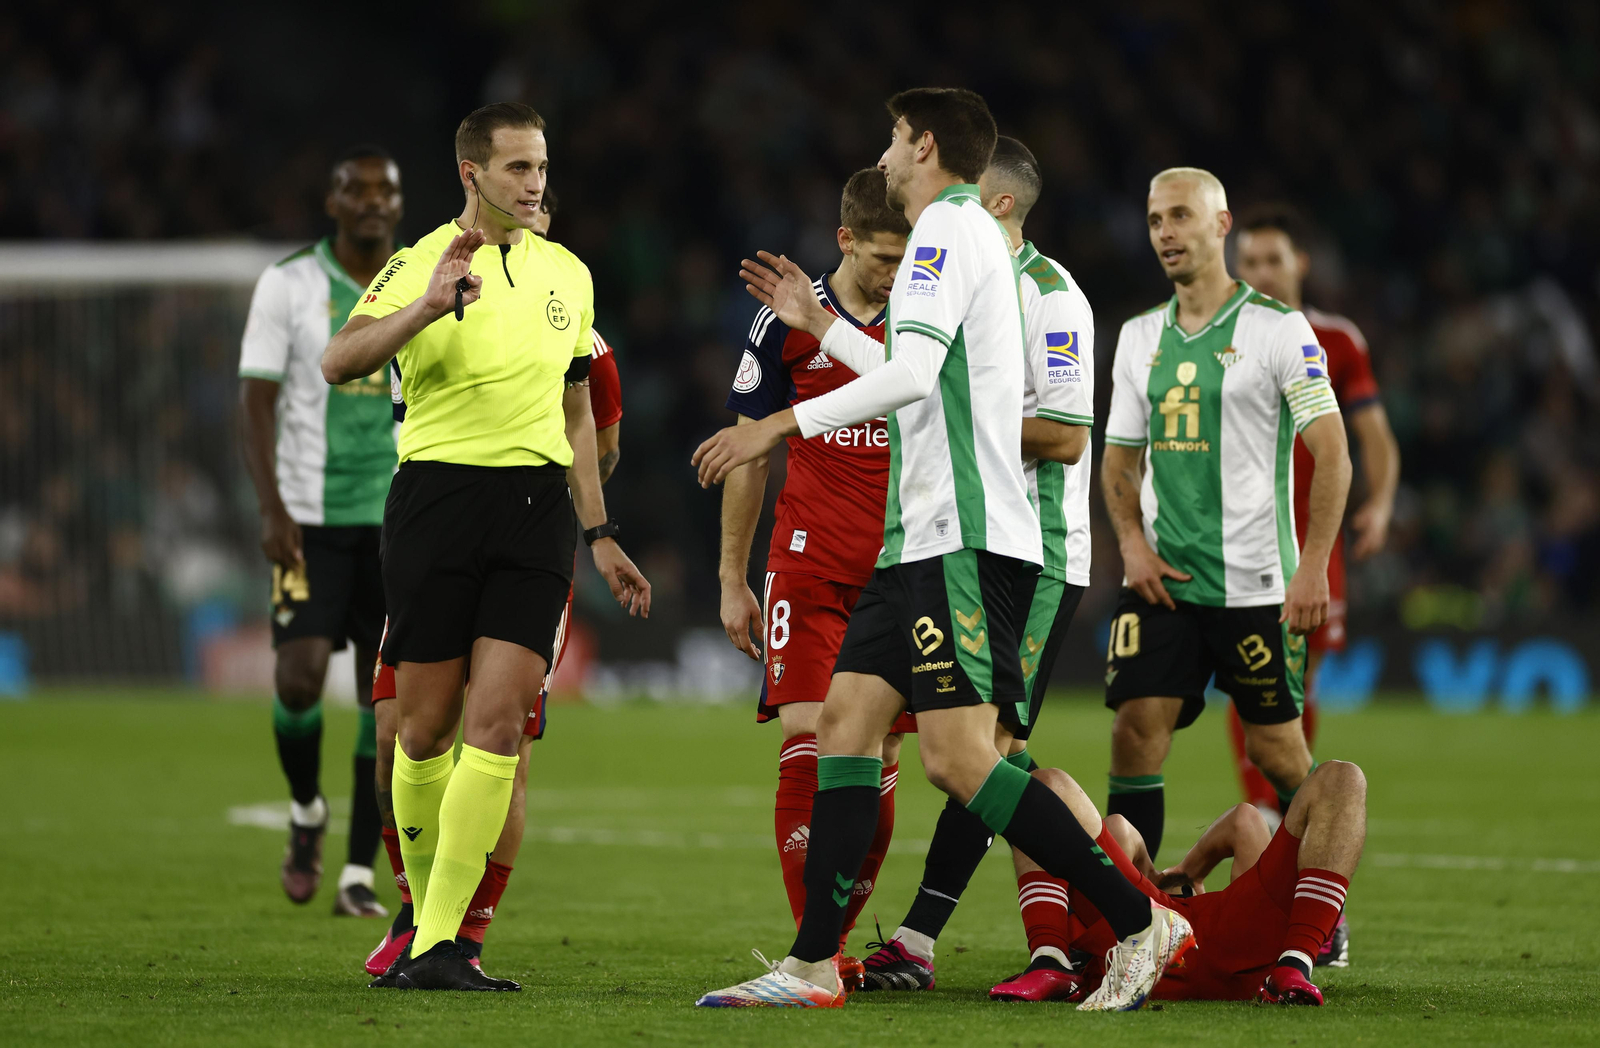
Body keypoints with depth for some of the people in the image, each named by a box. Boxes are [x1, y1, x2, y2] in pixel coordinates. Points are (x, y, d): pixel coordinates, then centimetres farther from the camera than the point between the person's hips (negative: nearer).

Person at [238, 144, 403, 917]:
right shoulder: (289, 287, -1)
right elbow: (257, 401, -4)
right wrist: (272, 509, -14)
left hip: (399, 518, 2)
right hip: (311, 514, -2)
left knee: (388, 691, -1)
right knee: (298, 676, -13)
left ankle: (359, 875, 6)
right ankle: (306, 809, 18)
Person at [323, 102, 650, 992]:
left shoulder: (568, 274, 16)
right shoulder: (423, 264, -1)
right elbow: (340, 362, -17)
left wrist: (600, 535, 21)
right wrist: (429, 307, -32)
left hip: (537, 504, 3)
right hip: (439, 493, -3)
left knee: (497, 725, -9)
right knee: (426, 726, 1)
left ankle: (438, 948, -10)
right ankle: (425, 912, 22)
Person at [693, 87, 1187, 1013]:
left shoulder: (950, 226, -8)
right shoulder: (973, 233, 23)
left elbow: (911, 374, -21)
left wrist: (781, 425, -19)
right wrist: (818, 321, 42)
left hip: (963, 538, -10)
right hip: (923, 541, 10)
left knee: (959, 757, -15)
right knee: (846, 722, 4)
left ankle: (1141, 922, -11)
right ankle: (813, 964, 2)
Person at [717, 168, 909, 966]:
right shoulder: (788, 320, 1)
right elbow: (750, 455, 9)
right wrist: (732, 579, 8)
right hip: (809, 564, -1)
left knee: (877, 758, 1)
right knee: (808, 740, -13)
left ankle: (837, 936, 14)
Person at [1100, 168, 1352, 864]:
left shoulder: (1277, 330, -5)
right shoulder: (1139, 337, 12)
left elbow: (1332, 453, -8)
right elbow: (1121, 456, 18)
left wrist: (1313, 565, -16)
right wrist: (1132, 541, 0)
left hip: (1255, 584, -4)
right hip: (1162, 580, 4)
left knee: (1276, 749, 2)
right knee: (1136, 730, -9)